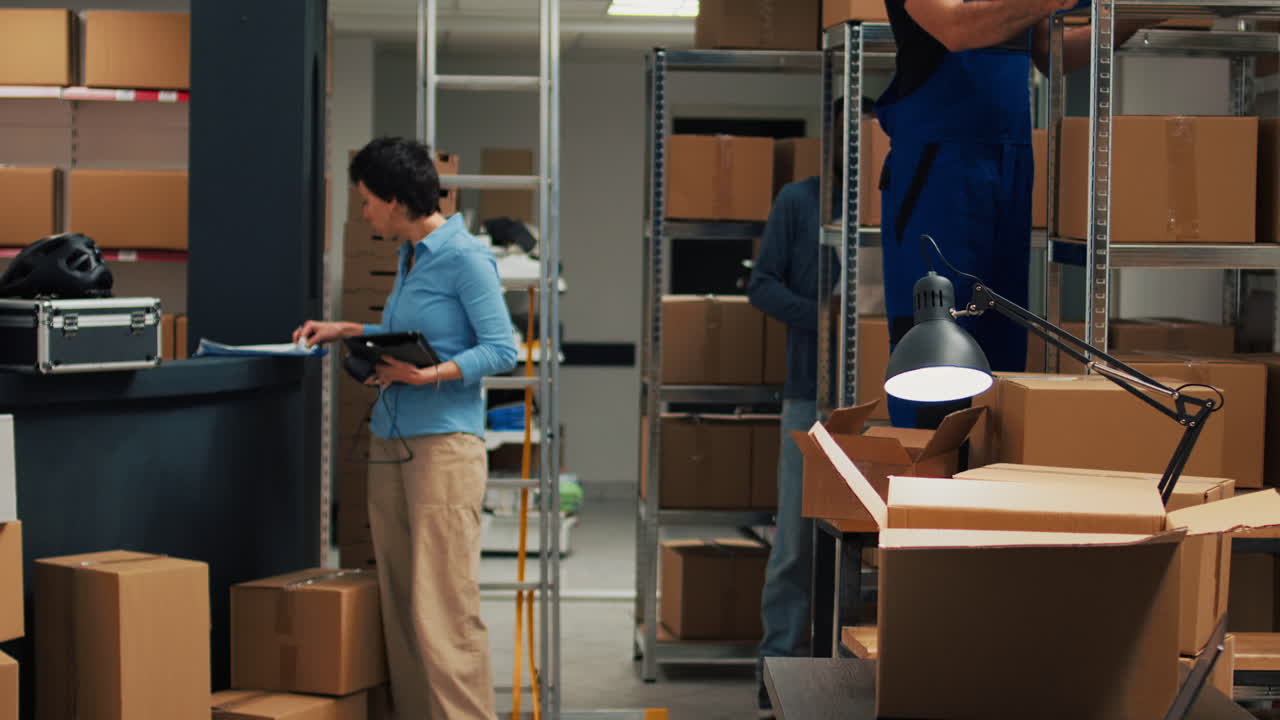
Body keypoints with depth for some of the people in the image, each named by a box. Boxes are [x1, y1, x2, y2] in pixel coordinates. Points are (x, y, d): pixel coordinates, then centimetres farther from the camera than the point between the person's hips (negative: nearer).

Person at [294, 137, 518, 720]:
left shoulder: (464, 257, -10)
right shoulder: (409, 257, 16)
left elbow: (502, 350, -14)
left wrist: (428, 376, -21)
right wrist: (347, 332, 24)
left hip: (443, 442, -9)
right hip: (390, 442, 9)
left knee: (442, 606, -9)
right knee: (399, 602, 7)